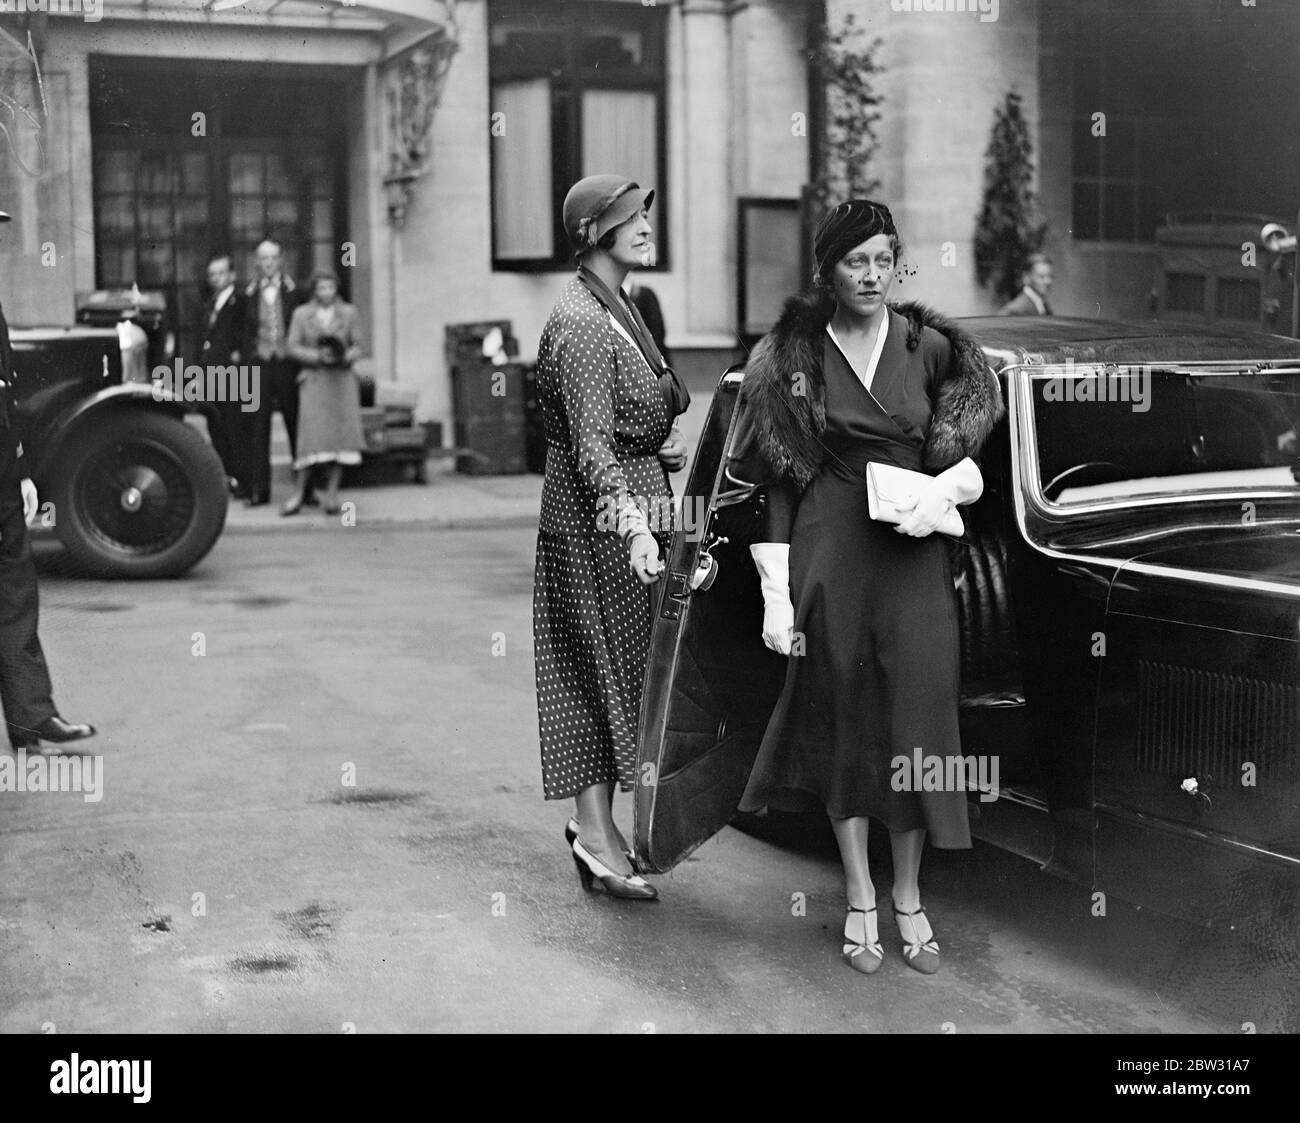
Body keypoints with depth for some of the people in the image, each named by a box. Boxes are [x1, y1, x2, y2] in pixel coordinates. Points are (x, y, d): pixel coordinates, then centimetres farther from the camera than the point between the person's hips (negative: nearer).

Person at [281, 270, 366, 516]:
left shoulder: (349, 313, 10)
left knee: (341, 433, -6)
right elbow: (292, 346, 1)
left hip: (342, 379, 2)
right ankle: (299, 494, -6)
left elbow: (358, 346, 8)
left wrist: (345, 356, -14)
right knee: (312, 434, -11)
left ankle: (332, 492, 0)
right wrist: (318, 356, -14)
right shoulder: (301, 314, 7)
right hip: (313, 379, -2)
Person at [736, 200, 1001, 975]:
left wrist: (946, 487, -13)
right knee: (842, 719, 6)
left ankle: (910, 897, 17)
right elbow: (780, 480, 0)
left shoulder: (931, 347, 4)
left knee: (916, 718, 2)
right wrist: (776, 593, -5)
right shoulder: (793, 358, 0)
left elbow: (968, 458, 11)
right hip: (828, 555, -1)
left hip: (914, 557, 1)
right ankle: (860, 899, 18)